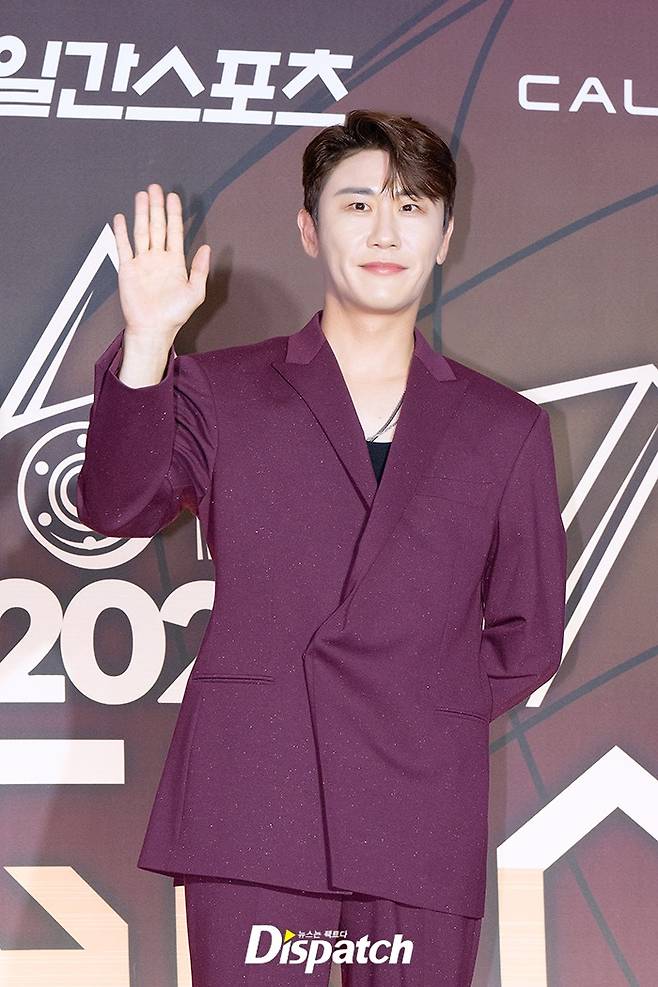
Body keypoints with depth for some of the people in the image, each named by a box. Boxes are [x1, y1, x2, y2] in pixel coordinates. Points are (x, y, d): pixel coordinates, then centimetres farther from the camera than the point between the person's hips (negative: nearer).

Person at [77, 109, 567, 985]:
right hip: (251, 807, -1)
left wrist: (420, 720, 2)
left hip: (424, 826, 1)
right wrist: (146, 343, -17)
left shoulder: (507, 429, 14)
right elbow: (118, 507, -5)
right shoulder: (220, 392, 11)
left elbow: (527, 639, 16)